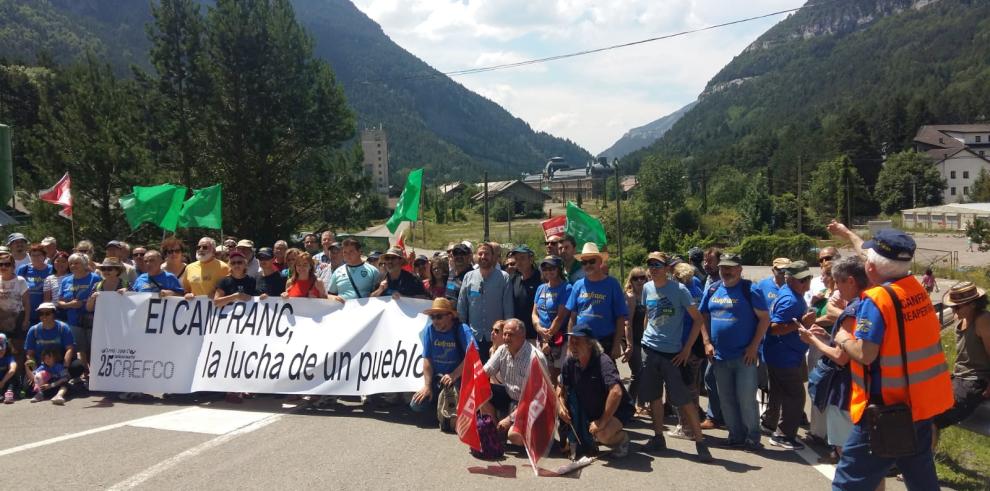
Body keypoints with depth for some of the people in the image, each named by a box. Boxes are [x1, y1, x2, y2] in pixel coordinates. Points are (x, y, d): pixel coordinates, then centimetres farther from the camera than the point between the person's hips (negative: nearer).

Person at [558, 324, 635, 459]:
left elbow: (616, 392, -39)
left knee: (603, 434, -33)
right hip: (590, 411, 7)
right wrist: (560, 405, -15)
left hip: (616, 410, -7)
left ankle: (622, 438, 3)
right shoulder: (571, 362, -7)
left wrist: (602, 421, -33)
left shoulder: (603, 361, -28)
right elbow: (560, 387, 6)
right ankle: (583, 441, 5)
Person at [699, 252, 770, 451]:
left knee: (746, 398, -4)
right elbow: (703, 316, 13)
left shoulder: (750, 290, -6)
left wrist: (754, 346, -13)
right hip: (719, 356, 5)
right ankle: (736, 436, 23)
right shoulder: (712, 289, 8)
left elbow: (764, 318, -8)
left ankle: (752, 438, 10)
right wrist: (707, 343, 2)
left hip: (744, 355, -5)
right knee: (726, 399, 11)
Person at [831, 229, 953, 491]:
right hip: (922, 401, 8)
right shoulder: (916, 288, 3)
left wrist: (843, 339, -5)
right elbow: (883, 261, 21)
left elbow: (865, 354, -26)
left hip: (888, 407, -8)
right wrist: (847, 234, 34)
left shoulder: (876, 299, -21)